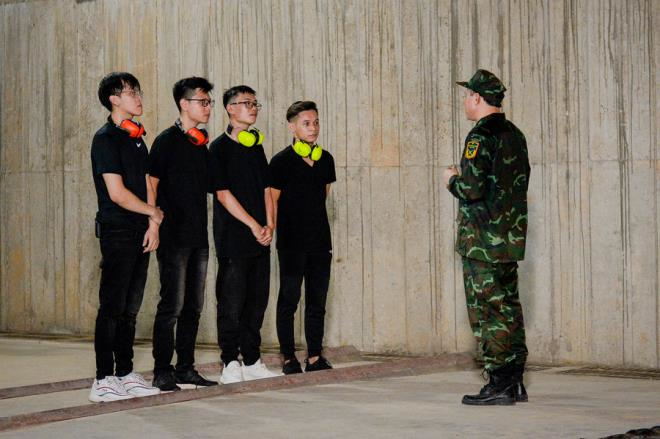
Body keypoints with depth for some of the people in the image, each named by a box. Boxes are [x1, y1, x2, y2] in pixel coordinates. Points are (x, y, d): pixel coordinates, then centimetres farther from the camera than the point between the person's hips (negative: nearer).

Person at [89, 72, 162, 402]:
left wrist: (153, 226, 2)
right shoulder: (106, 138, -9)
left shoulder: (137, 138, 16)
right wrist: (154, 213, -5)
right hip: (117, 231, -8)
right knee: (112, 307, -7)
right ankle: (103, 381, -5)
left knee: (130, 308, 10)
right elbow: (117, 193, -16)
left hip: (140, 233, 8)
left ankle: (125, 375, 16)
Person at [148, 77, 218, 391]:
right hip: (174, 237, -7)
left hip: (198, 236, 7)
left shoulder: (202, 143, 14)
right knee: (172, 304, -7)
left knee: (193, 306, 10)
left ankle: (186, 368, 17)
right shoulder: (167, 141, -7)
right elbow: (151, 185, -10)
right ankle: (162, 372, -1)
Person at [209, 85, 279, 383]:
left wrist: (269, 225, 1)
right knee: (232, 301, -4)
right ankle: (230, 363, 1)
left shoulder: (256, 146, 16)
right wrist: (253, 225, -12)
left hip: (260, 237, 7)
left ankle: (252, 361, 15)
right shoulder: (220, 147, -4)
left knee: (257, 300, 8)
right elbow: (223, 193, -10)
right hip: (233, 237, -6)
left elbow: (266, 188, 15)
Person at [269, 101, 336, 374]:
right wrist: (277, 230, -7)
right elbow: (272, 200, -5)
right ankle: (289, 358, 7)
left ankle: (315, 357, 15)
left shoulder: (325, 159, 9)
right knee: (289, 300, 1)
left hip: (320, 239, 5)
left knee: (317, 300, 9)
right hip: (291, 242, -5)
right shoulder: (281, 161, -7)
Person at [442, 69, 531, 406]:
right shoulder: (514, 135, 13)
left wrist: (452, 181, -1)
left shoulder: (481, 137, -14)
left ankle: (499, 386, -3)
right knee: (508, 306, 12)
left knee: (486, 311, -4)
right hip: (512, 238, 9)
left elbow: (473, 188, -22)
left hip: (483, 239, -9)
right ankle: (514, 383, 17)